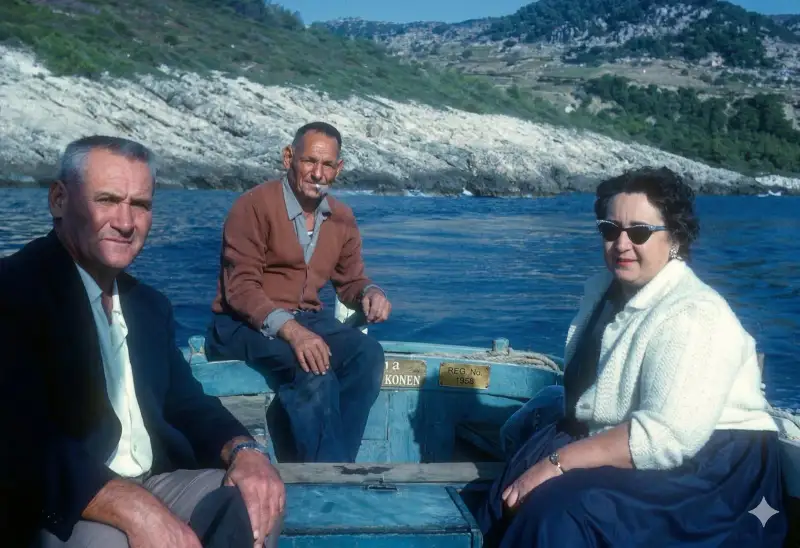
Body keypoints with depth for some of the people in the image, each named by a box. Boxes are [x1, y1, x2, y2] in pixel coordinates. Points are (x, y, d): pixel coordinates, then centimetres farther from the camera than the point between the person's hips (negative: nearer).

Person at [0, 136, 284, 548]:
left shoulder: (149, 304, 15)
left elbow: (186, 403, 13)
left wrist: (244, 450, -8)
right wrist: (135, 509, -32)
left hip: (153, 485, 8)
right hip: (58, 510, -7)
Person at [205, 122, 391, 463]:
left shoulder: (342, 218, 9)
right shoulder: (253, 206, -11)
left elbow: (350, 280, 18)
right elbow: (241, 288, -18)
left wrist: (370, 292, -9)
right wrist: (289, 330, -35)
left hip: (305, 319, 6)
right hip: (243, 324, -6)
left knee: (367, 354, -24)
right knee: (314, 366, -35)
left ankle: (331, 467, -20)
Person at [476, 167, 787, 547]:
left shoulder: (693, 316, -21)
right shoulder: (602, 289, 8)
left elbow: (667, 437, -31)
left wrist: (558, 462, -29)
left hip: (703, 472, -8)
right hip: (612, 441, 8)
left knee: (560, 513, -28)